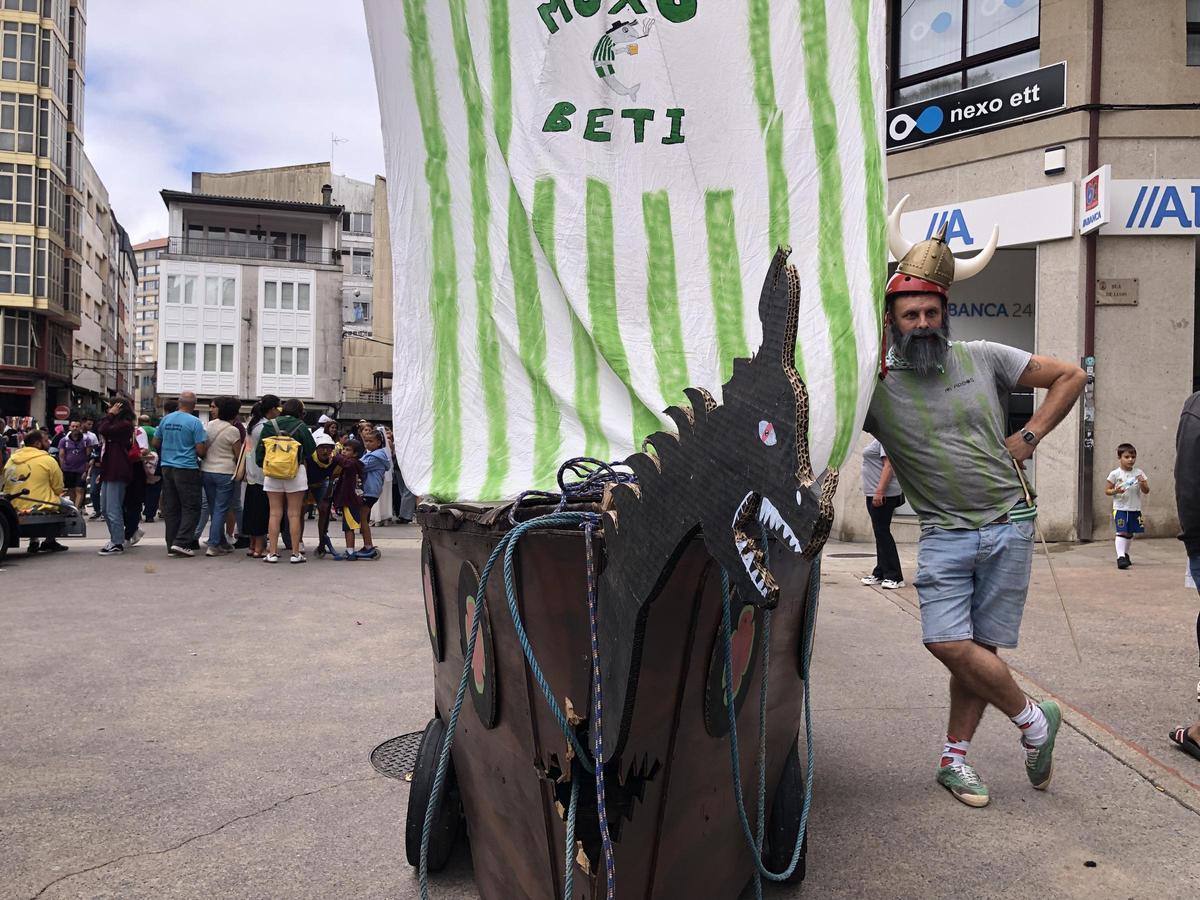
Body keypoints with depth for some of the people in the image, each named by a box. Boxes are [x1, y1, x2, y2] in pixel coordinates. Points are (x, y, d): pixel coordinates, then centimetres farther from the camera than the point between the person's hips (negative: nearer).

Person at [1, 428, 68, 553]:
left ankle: (33, 542, 30)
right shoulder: (48, 460, -9)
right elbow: (58, 489, -4)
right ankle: (49, 542, 22)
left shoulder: (11, 460, 7)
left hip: (14, 507, 6)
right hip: (40, 507, -6)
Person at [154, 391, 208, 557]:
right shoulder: (194, 422, -11)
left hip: (167, 467, 6)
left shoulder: (166, 419, 6)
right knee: (191, 508, 2)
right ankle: (181, 542, -8)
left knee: (171, 508, 10)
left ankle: (171, 546, 13)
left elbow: (155, 443, 15)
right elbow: (200, 450, -13)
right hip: (187, 469, -6)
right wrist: (203, 457, 9)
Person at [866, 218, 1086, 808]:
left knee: (979, 648, 1)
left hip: (1009, 526, 1)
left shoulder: (983, 359, 3)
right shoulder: (875, 387, -3)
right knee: (949, 643, -13)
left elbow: (1070, 376, 12)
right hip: (944, 534, 0)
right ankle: (1034, 721, 13)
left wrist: (1029, 437, 3)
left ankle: (954, 759, 19)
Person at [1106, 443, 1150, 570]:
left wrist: (1142, 483, -19)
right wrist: (1115, 491, -20)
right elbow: (1107, 490, -1)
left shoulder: (1139, 473, 2)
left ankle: (1126, 554, 31)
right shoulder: (1115, 474, -5)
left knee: (1130, 533, 14)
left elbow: (1146, 491, 1)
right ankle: (1120, 557, -16)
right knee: (1122, 532, -12)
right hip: (1120, 508, -4)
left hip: (1135, 509, 4)